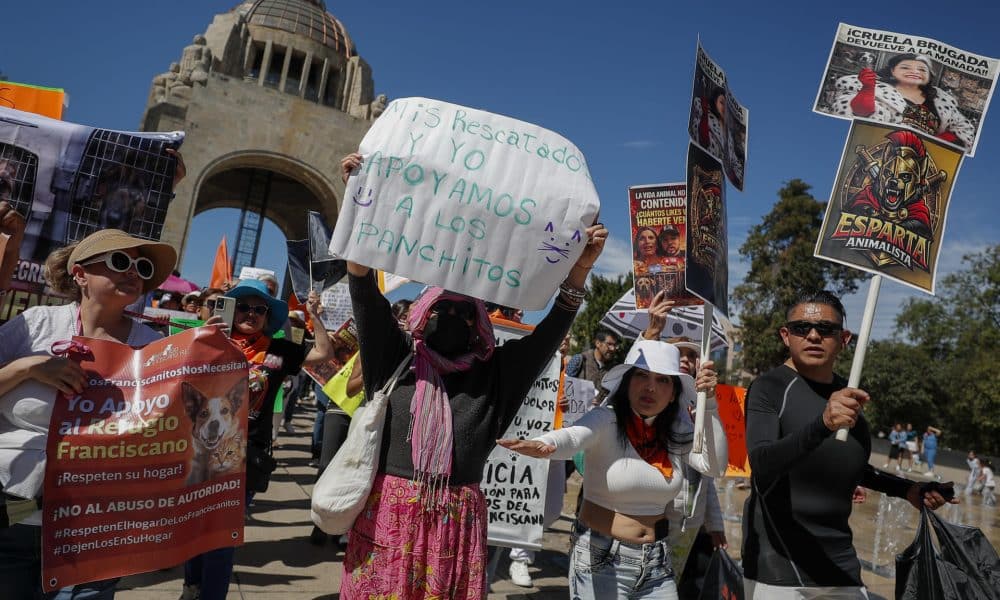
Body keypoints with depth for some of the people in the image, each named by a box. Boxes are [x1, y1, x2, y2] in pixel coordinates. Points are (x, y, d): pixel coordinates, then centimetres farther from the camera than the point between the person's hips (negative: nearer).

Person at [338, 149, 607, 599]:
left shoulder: (493, 373, 5)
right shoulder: (395, 360, 4)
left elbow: (549, 334, -1)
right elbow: (366, 294, -4)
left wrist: (579, 269, -14)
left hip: (458, 518, 1)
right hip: (389, 511, 0)